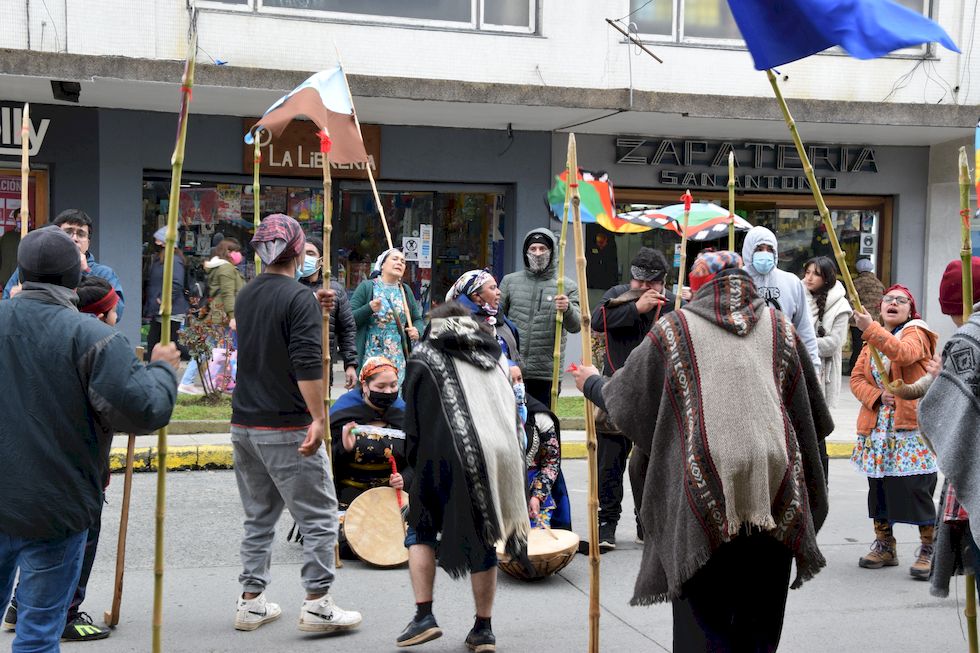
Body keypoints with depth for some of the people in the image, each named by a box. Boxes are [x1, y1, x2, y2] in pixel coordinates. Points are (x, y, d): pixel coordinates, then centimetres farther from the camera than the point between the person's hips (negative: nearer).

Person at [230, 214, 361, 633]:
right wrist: (318, 417, -19)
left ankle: (251, 603, 18)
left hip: (244, 424, 8)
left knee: (259, 517, 15)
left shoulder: (245, 296, 12)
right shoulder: (300, 298, -12)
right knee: (319, 516, 1)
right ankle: (317, 606, 0)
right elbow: (307, 365, -21)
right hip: (286, 427, -8)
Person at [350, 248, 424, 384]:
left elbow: (417, 319, 20)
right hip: (371, 356, -4)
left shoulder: (405, 291, 16)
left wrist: (416, 331, -1)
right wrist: (369, 309, -19)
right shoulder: (366, 287, 1)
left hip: (398, 358, 4)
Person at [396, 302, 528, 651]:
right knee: (483, 537, 13)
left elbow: (414, 421, 5)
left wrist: (415, 462, 13)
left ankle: (424, 615, 2)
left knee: (421, 531, 13)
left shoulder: (424, 357, 9)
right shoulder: (494, 356, 22)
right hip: (500, 457, 4)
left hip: (449, 456, -4)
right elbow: (513, 415, 20)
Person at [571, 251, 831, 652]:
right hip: (774, 495, 3)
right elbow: (816, 419, 18)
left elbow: (627, 397, 17)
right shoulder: (780, 327, 13)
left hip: (706, 499, -3)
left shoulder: (673, 329, 6)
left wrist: (592, 384, 37)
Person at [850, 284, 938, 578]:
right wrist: (877, 396, -10)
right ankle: (884, 546, 23)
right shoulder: (872, 339, 17)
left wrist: (870, 329, -37)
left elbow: (904, 354, -26)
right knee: (878, 486, 10)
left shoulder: (915, 333, -2)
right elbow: (856, 378, 10)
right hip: (877, 426, 6)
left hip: (912, 425, -6)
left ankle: (928, 550, 3)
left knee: (917, 487, -8)